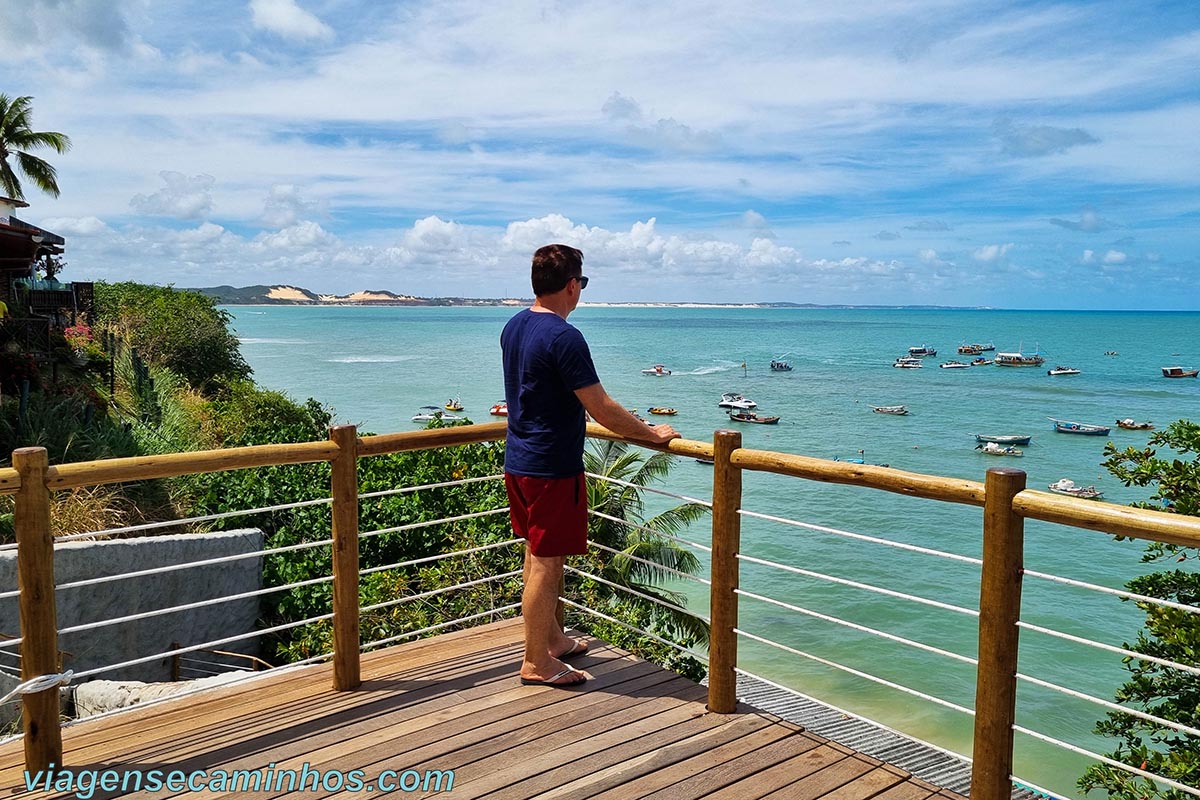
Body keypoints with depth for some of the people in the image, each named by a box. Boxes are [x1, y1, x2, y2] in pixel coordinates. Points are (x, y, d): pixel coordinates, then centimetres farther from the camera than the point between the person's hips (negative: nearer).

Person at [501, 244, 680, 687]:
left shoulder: (513, 327, 8)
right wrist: (652, 433, -9)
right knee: (546, 563, 1)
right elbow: (602, 410, -21)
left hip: (518, 462, 9)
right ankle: (536, 662, 12)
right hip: (552, 467, -9)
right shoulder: (564, 337, -21)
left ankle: (553, 638, 34)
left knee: (537, 555, 19)